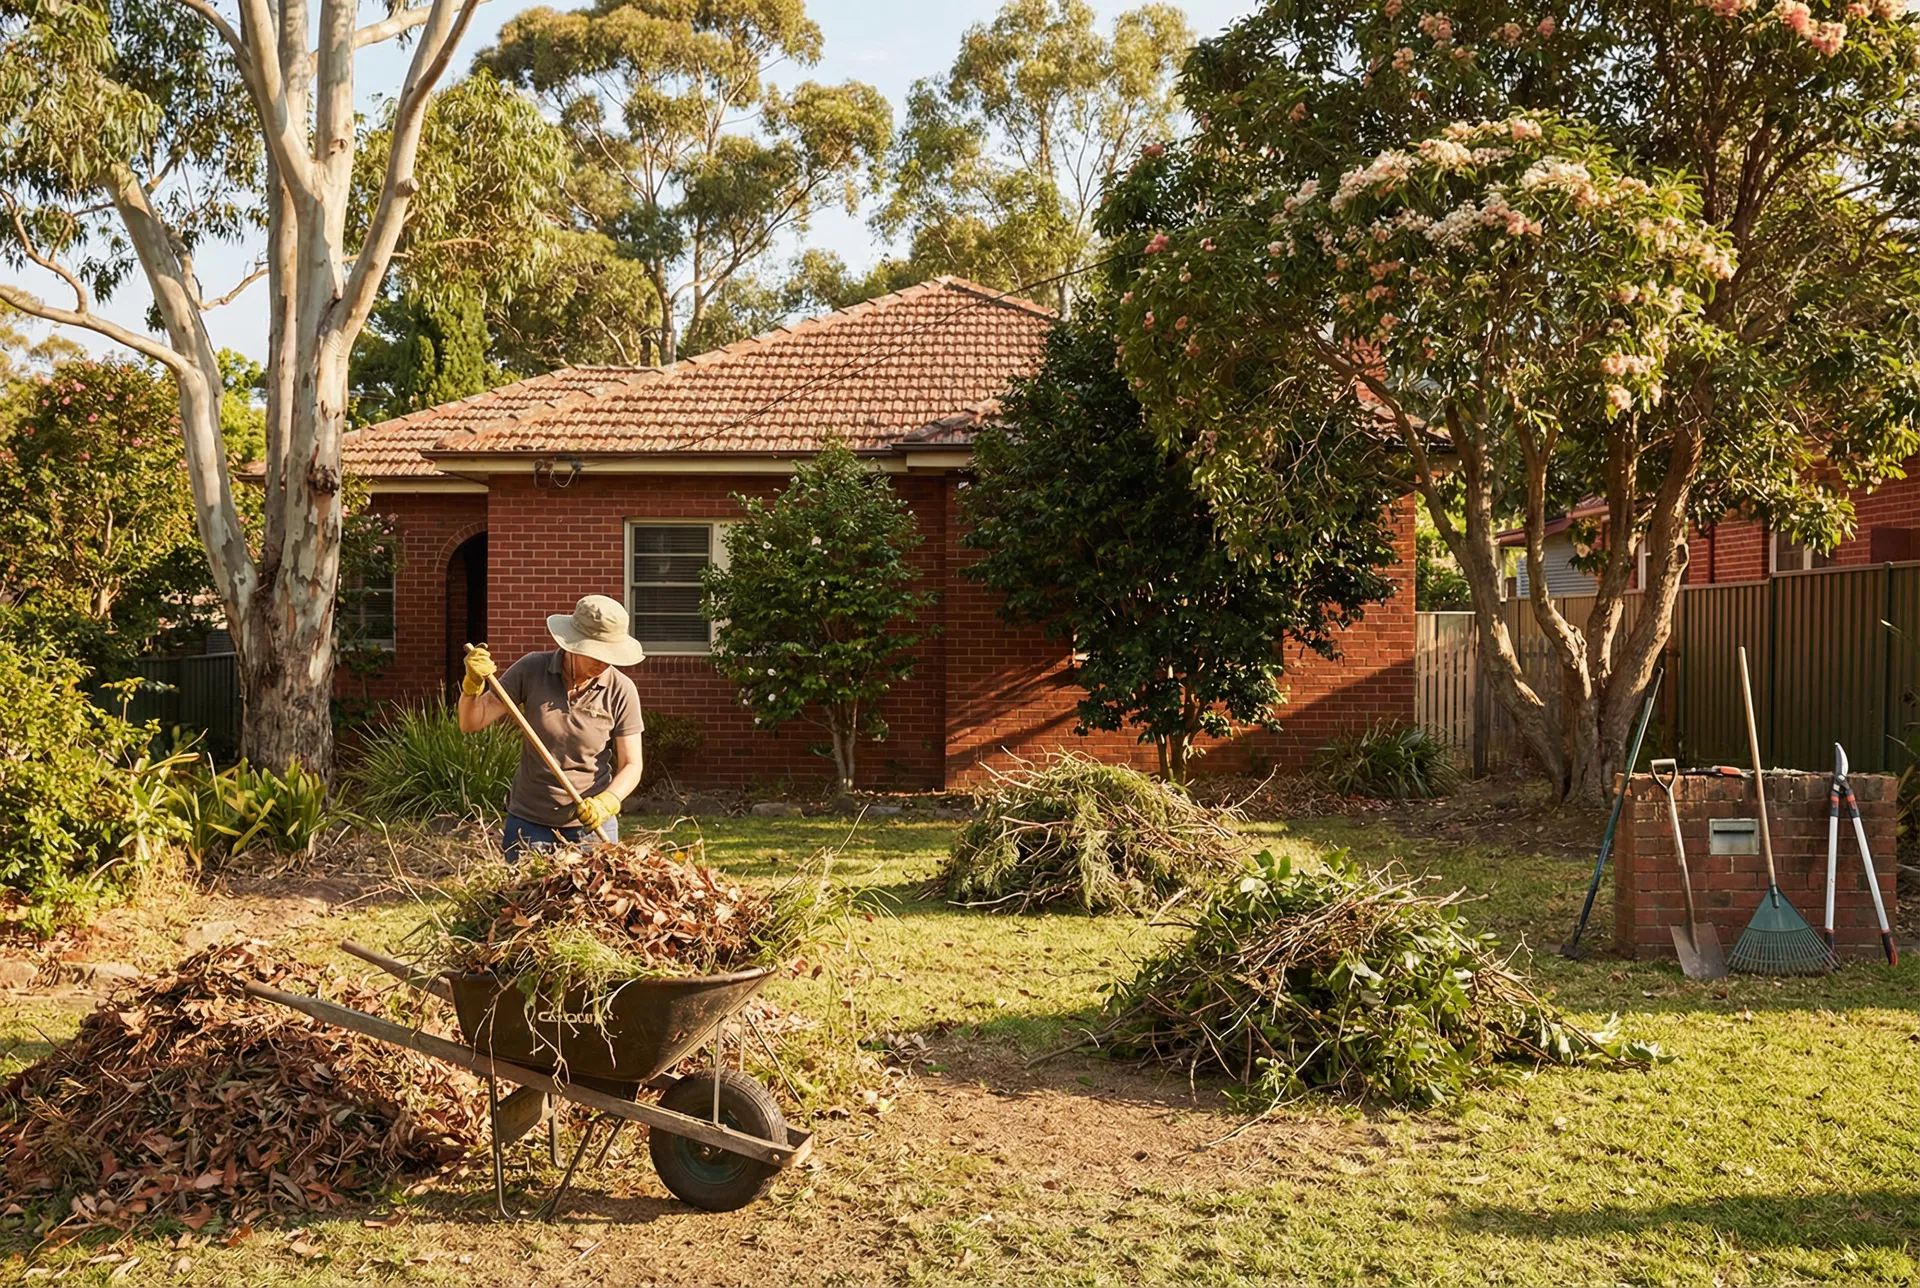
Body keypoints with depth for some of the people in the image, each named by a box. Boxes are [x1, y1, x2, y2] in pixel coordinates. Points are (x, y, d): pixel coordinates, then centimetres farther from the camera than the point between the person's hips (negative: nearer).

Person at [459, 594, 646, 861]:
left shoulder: (621, 691, -10)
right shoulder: (531, 670, -8)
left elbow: (631, 765, -8)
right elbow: (471, 723, -4)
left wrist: (606, 802, -26)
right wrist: (473, 685, -24)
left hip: (592, 826, 0)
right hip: (529, 822, 1)